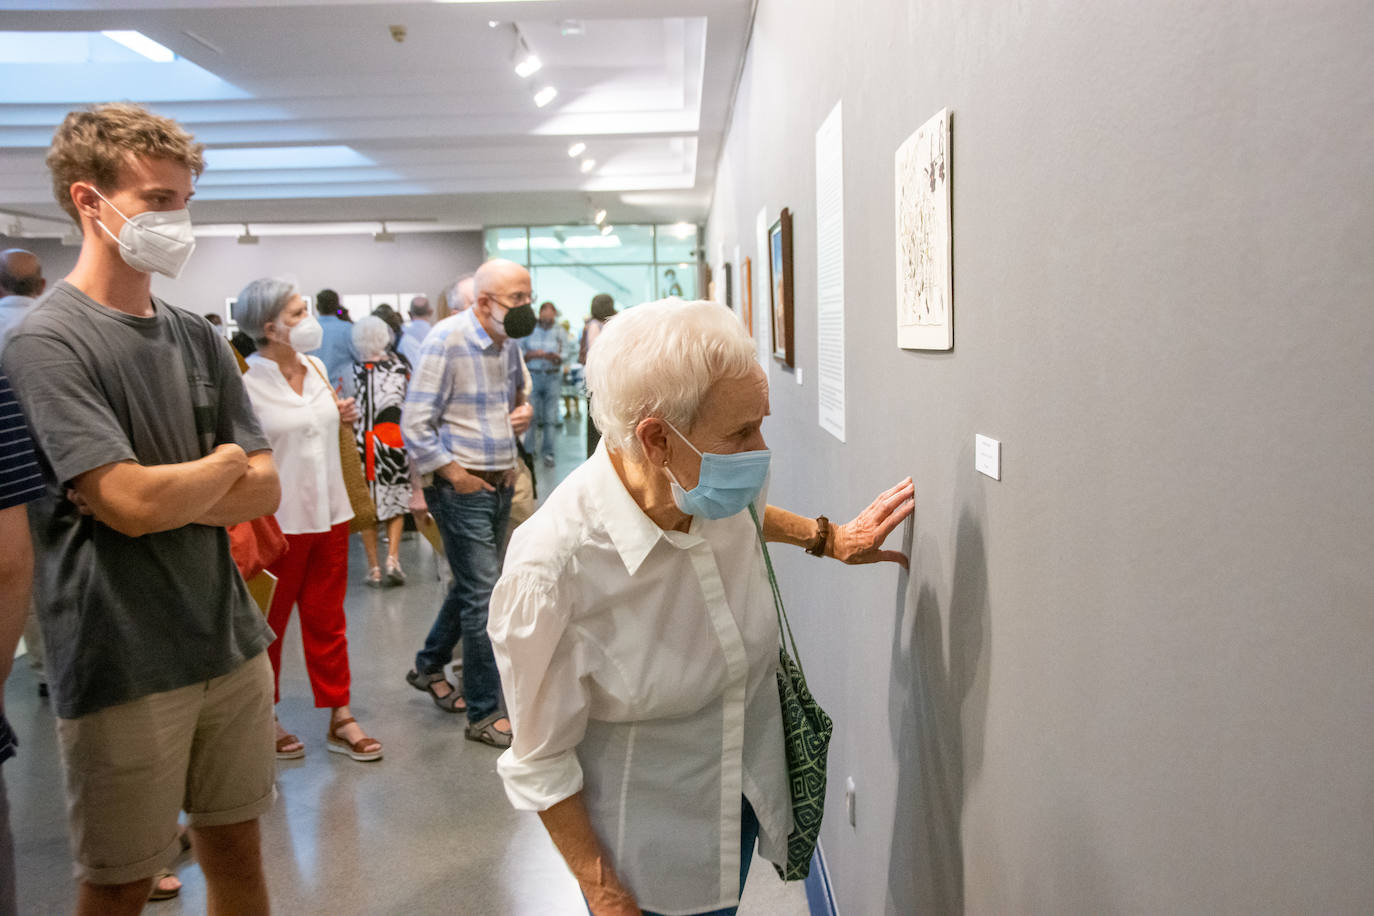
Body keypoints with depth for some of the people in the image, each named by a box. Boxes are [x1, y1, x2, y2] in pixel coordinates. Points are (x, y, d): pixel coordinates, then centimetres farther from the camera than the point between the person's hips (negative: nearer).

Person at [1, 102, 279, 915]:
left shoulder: (198, 339, 7)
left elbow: (263, 491, 2)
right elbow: (133, 504, -21)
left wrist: (166, 494, -14)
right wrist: (223, 464, -3)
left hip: (230, 642, 6)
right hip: (122, 664, -5)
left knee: (237, 848, 17)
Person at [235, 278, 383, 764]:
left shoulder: (315, 367, 6)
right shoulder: (246, 381, -14)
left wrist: (339, 415, 3)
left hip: (328, 513, 6)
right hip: (278, 521, -5)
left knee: (327, 622, 12)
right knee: (268, 625, 12)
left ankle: (340, 719, 21)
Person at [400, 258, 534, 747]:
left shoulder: (509, 345, 9)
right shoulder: (447, 340, -15)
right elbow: (415, 425, -16)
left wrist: (523, 412, 3)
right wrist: (456, 474, -16)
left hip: (500, 484, 8)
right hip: (461, 487, -8)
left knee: (470, 584, 20)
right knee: (483, 595, -6)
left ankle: (428, 666, 41)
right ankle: (484, 714, 6)